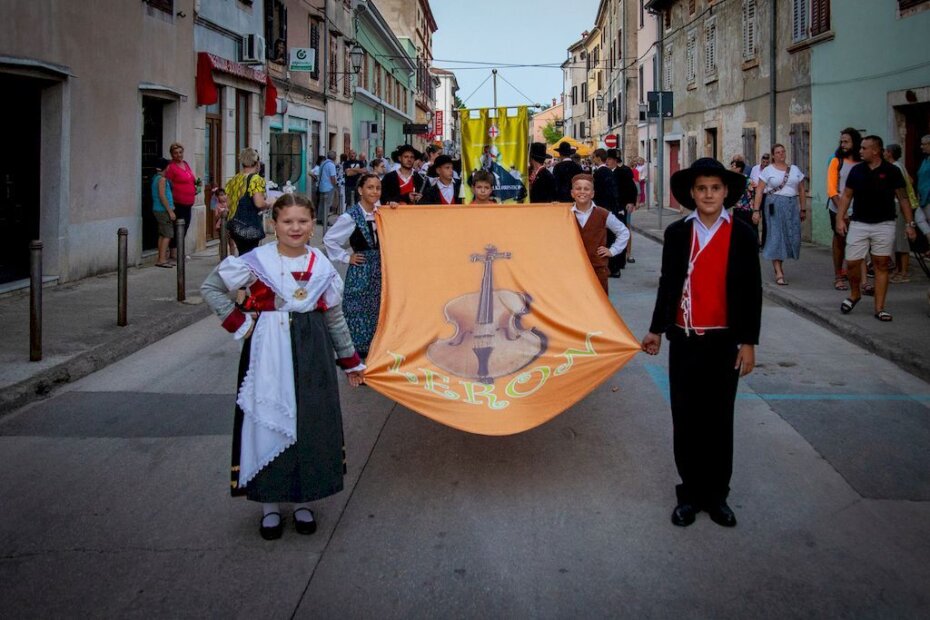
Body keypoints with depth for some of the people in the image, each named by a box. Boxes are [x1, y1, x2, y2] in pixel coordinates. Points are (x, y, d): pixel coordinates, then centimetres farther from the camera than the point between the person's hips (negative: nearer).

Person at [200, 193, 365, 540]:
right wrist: (237, 324, -6)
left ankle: (303, 500, 25)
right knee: (268, 420, 2)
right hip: (269, 351, -3)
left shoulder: (321, 265, 4)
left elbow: (334, 315, 13)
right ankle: (270, 504, 17)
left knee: (311, 422, 7)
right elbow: (210, 288, 1)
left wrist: (350, 360, 16)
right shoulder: (257, 261, -6)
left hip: (312, 351, 3)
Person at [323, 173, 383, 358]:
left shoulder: (380, 213, 4)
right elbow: (329, 239, -9)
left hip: (379, 269, 5)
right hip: (360, 270, -5)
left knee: (375, 308, 10)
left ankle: (370, 348, 21)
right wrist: (346, 258, -7)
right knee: (358, 309, -2)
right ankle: (354, 351, 7)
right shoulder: (350, 217, -12)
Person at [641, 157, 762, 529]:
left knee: (719, 420, 8)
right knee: (685, 419, 7)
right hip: (684, 339, 1)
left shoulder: (742, 235, -2)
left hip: (724, 341, -1)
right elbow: (667, 284, 9)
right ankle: (690, 492, 19)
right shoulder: (676, 233, 2)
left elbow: (752, 291, -1)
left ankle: (716, 494, 20)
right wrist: (657, 329, 10)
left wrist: (748, 342, -4)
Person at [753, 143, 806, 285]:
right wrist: (756, 210, -10)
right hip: (774, 206, -4)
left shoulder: (795, 169, 12)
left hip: (792, 205, 4)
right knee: (775, 236, -7)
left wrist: (803, 209, 12)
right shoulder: (768, 171, 2)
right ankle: (779, 273, -7)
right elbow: (759, 191, -3)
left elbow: (801, 191, 15)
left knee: (792, 236, 2)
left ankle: (779, 264, 24)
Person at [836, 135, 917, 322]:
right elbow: (846, 195, 8)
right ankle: (854, 294, 26)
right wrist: (840, 218, -1)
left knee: (881, 264, 1)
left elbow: (903, 198, 0)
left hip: (884, 224, -2)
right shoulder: (856, 170, 3)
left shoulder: (891, 171, -4)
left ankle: (879, 308, 7)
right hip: (858, 224, 2)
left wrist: (910, 224, -4)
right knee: (852, 262, -2)